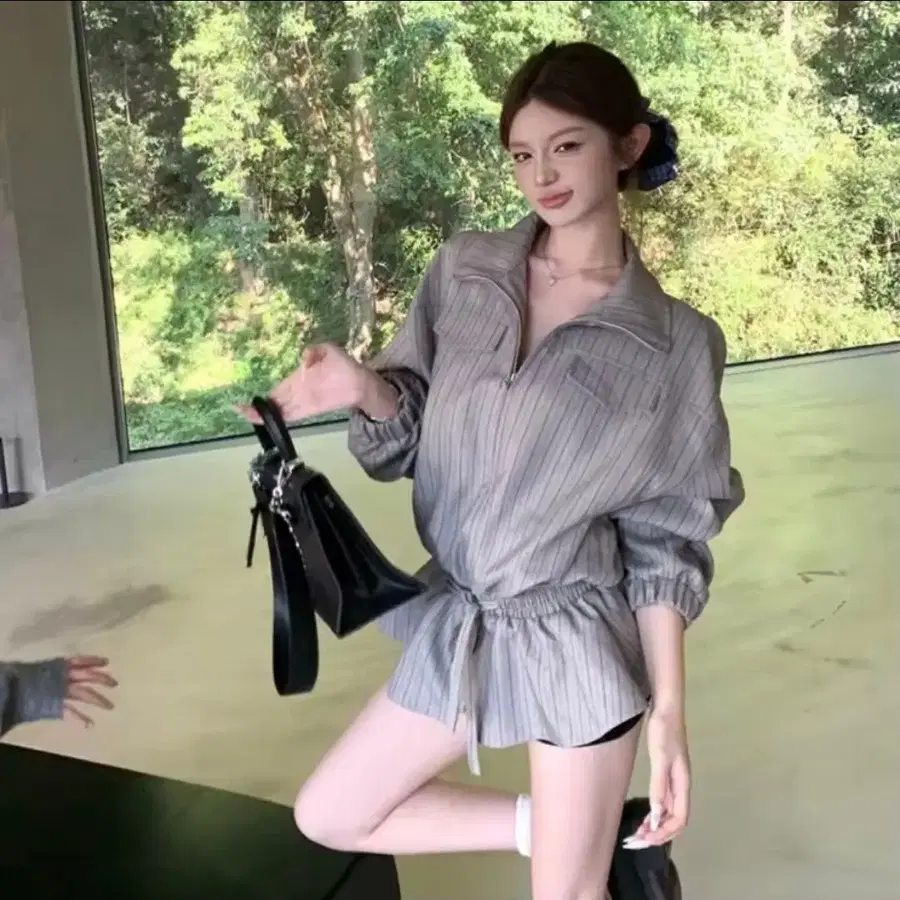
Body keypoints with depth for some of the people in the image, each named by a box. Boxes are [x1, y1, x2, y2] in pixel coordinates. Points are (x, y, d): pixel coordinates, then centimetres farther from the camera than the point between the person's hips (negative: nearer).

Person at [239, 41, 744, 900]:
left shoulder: (677, 342, -10)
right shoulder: (462, 272, -2)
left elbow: (666, 541, -7)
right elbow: (416, 434, 4)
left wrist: (668, 710, -9)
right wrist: (363, 388, -19)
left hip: (578, 644, -4)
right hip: (457, 624, 4)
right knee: (329, 817, 13)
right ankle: (546, 822, 25)